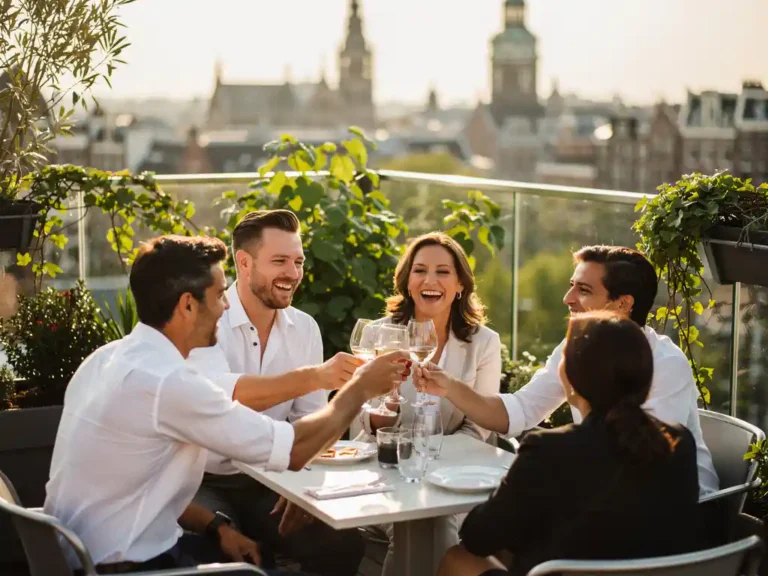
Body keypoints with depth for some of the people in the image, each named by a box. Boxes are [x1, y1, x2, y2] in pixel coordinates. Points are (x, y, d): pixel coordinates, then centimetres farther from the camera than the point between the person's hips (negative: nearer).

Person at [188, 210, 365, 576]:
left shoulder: (305, 328, 4)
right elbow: (221, 395, -34)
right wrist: (313, 376, -44)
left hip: (269, 482, 5)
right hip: (205, 483, -5)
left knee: (343, 544, -13)